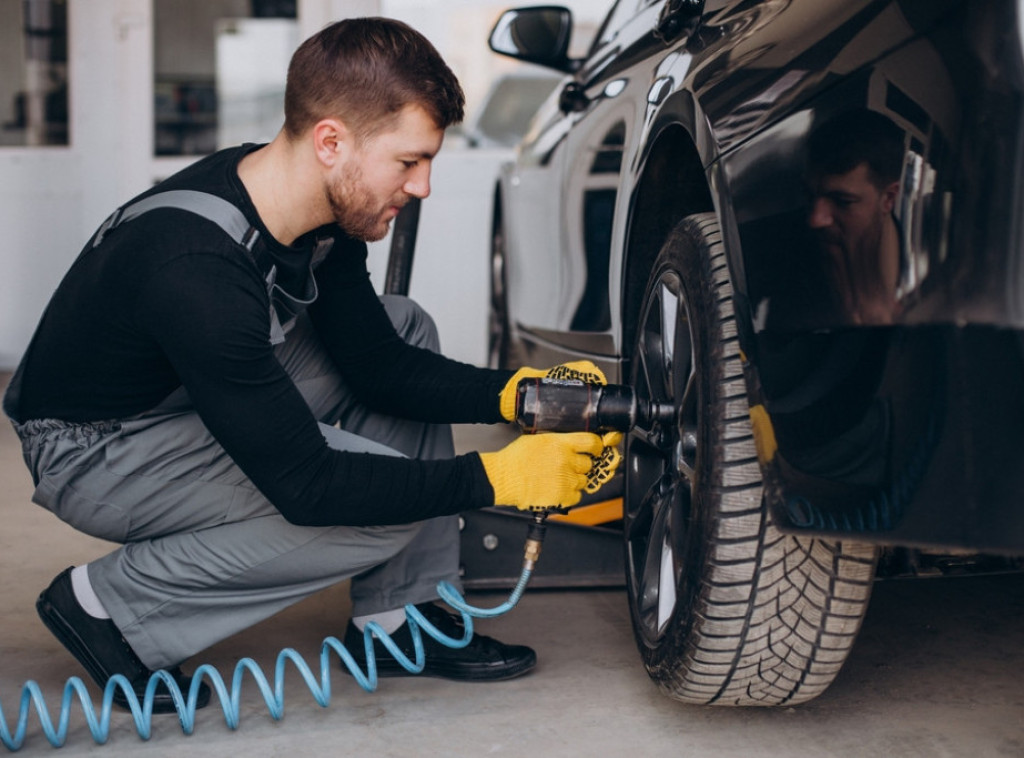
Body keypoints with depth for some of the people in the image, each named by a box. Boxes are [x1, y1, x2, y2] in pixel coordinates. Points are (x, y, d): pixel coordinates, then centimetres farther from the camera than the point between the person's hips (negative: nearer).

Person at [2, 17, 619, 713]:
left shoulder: (327, 211, -10)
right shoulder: (197, 269, -36)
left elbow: (378, 362, 1)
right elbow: (305, 485, -33)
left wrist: (515, 392, -13)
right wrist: (497, 478, -30)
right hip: (94, 449, -9)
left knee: (406, 329, 1)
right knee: (384, 504, -23)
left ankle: (398, 619, 2)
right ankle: (112, 604, -7)